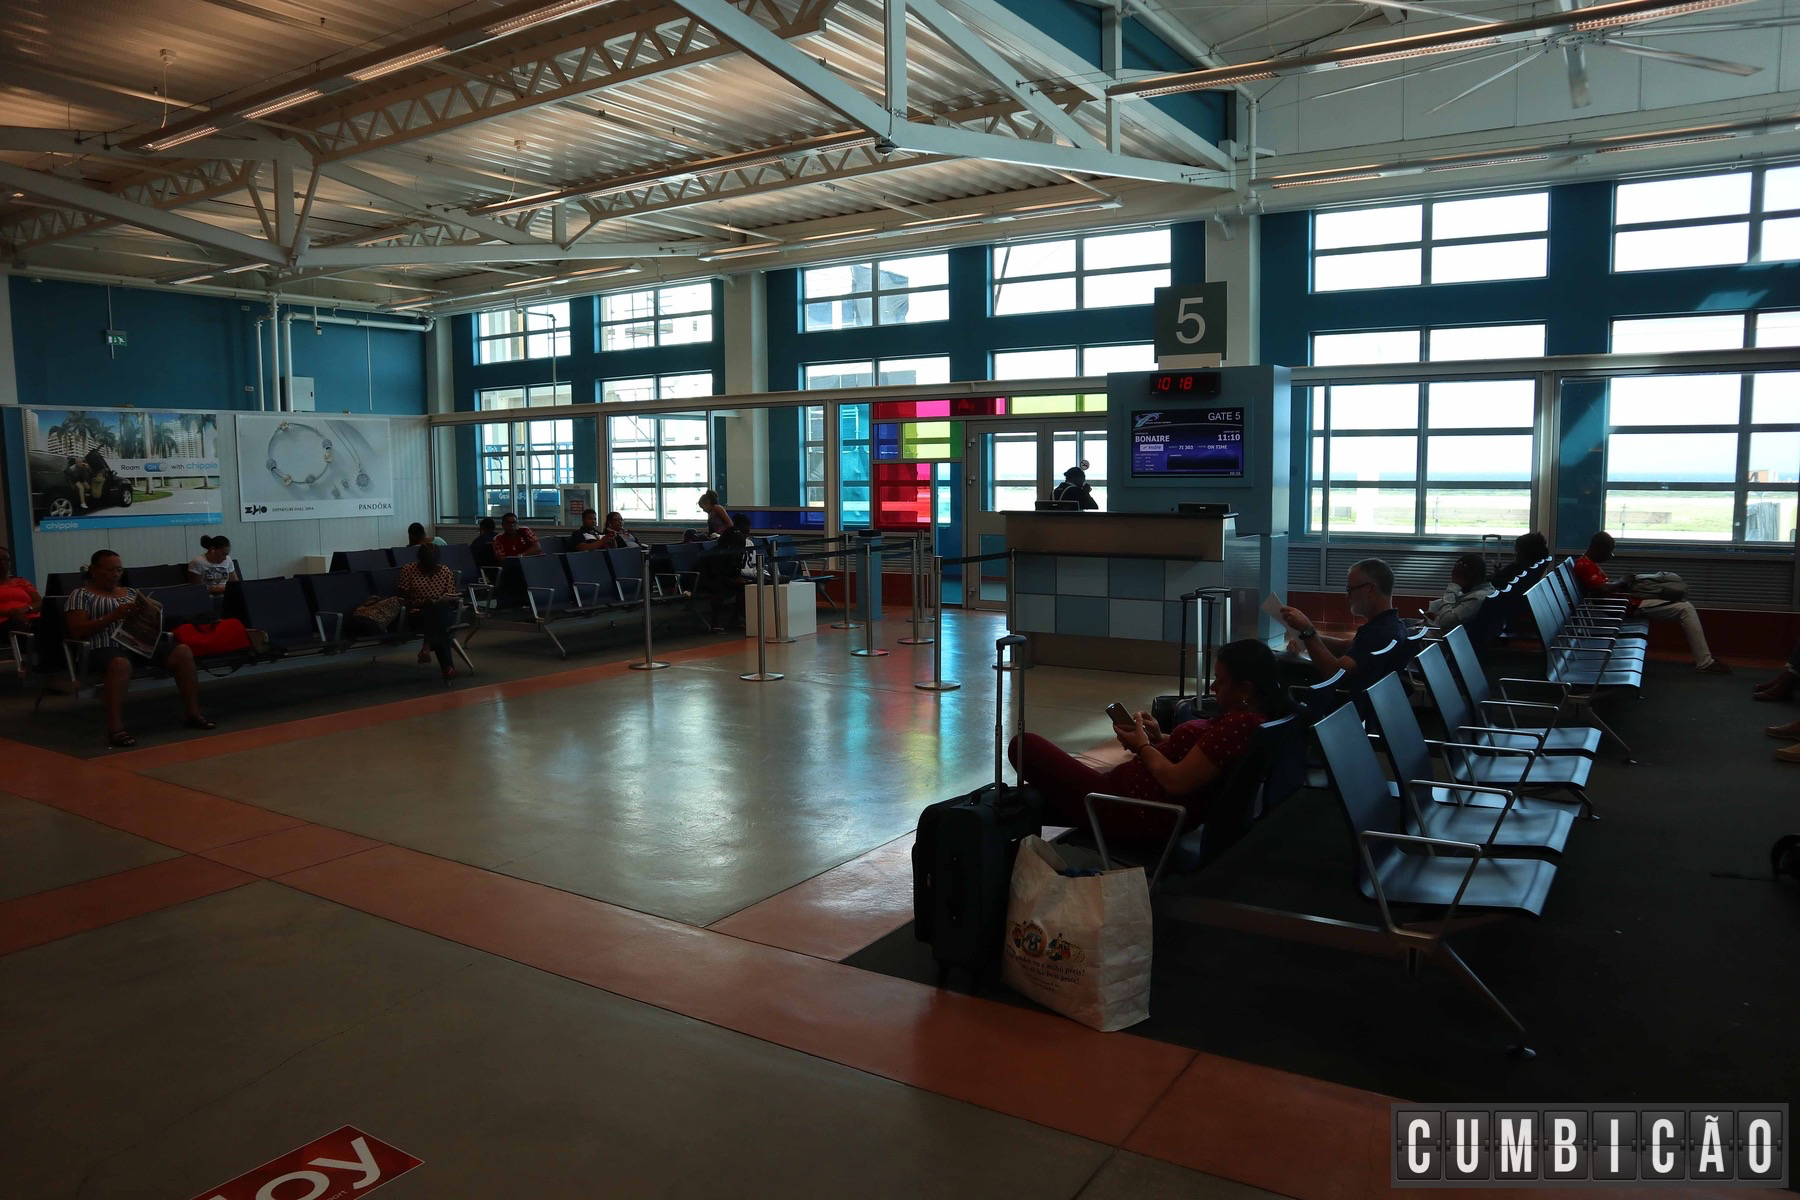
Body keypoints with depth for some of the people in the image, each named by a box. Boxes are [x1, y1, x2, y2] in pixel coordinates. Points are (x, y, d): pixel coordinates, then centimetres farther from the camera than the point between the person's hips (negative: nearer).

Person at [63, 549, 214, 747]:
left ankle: (194, 713, -17)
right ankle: (116, 728, -46)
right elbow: (78, 631, -5)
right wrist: (115, 615, -15)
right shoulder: (81, 595, 7)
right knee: (120, 663, -42)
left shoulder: (129, 592, 25)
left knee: (182, 651, -20)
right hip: (106, 647, -6)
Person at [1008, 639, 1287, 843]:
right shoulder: (1256, 716, 5)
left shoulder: (1238, 724, -27)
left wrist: (1142, 746, -8)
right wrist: (1160, 739, 5)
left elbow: (1176, 782, -26)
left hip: (1135, 812, -11)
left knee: (1024, 746, -1)